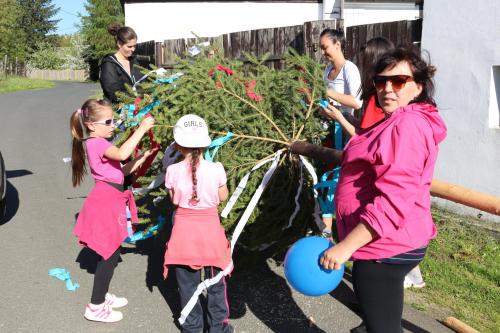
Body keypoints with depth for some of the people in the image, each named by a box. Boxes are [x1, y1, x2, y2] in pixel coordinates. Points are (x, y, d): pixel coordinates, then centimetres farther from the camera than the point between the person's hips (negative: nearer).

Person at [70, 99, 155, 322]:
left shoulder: (99, 143, 17)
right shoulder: (96, 143, -16)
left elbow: (122, 170, 17)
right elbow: (121, 154, -35)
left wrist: (143, 157, 8)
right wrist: (141, 129, -31)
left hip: (110, 200, 10)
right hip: (105, 202, -10)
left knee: (111, 252, 18)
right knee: (109, 254, -3)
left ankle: (101, 296, 34)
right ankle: (95, 307, 8)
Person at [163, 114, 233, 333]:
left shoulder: (173, 171, -11)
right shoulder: (215, 169, -13)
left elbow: (174, 200, 1)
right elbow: (223, 197, 1)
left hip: (184, 230, 0)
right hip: (210, 227, 0)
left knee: (187, 283, 14)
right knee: (215, 281, 16)